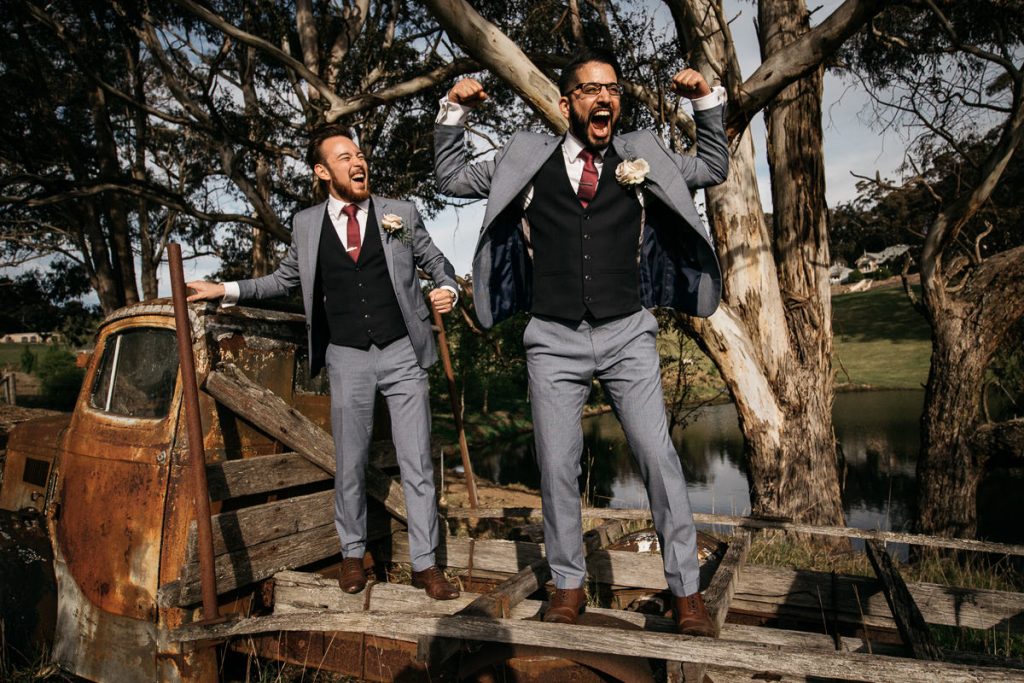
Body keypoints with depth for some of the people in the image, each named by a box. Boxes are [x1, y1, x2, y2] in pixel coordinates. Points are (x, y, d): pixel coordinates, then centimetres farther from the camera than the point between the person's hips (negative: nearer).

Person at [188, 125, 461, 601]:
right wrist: (227, 289, 13)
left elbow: (437, 263, 11)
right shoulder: (306, 224, 7)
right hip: (347, 357, 1)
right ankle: (352, 553, 31)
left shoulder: (400, 214, 4)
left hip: (402, 352, -1)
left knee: (416, 463, 2)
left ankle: (424, 563, 16)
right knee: (350, 464, 10)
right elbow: (284, 279, 20)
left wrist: (447, 291, -9)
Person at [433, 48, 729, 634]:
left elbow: (715, 170, 20)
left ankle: (687, 589, 13)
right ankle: (569, 583, 25)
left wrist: (708, 101, 11)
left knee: (660, 457, -3)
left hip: (627, 335, 0)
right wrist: (454, 113, 7)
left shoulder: (642, 156, 9)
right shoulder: (528, 158, 8)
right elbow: (451, 179, 15)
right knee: (557, 465, 6)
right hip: (555, 341, 0)